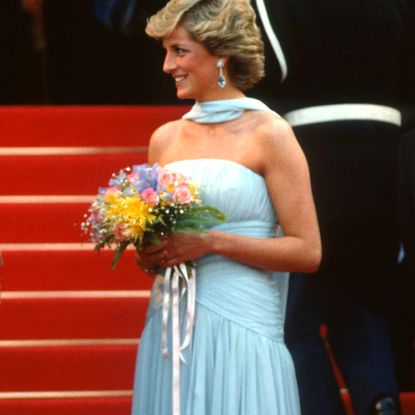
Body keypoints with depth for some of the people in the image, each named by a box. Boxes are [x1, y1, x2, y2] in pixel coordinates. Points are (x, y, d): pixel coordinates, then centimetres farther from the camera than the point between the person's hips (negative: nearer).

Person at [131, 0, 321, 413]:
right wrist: (148, 255, 0)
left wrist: (210, 242, -15)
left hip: (239, 329, -5)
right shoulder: (165, 139, 12)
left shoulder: (269, 135, -4)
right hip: (169, 329, 5)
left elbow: (307, 252, -8)